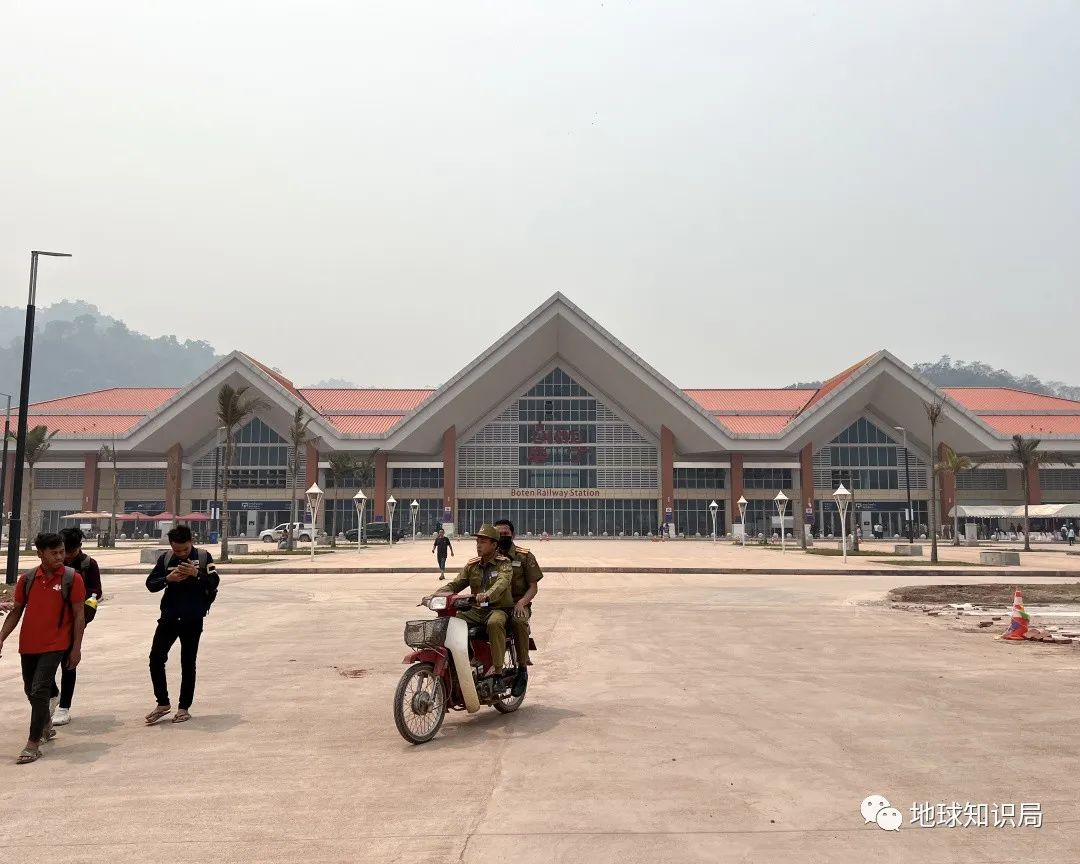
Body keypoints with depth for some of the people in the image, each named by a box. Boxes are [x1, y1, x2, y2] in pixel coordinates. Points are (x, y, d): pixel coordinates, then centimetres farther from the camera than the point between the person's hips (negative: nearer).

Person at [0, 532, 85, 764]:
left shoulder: (72, 578, -10)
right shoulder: (27, 579, 1)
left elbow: (78, 615, -7)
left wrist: (76, 647, -9)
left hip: (54, 645, -5)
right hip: (28, 645, 5)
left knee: (39, 690, -13)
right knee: (30, 690, 19)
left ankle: (33, 744, -4)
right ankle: (46, 726, 44)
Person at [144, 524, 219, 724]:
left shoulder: (203, 557, -5)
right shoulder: (165, 558, 1)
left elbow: (214, 582, -10)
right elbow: (150, 584, 0)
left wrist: (197, 574, -26)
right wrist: (168, 578, -18)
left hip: (193, 619, -2)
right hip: (169, 616, 2)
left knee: (188, 663, 6)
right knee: (156, 658, -4)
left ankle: (184, 707, 17)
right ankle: (163, 703, 13)